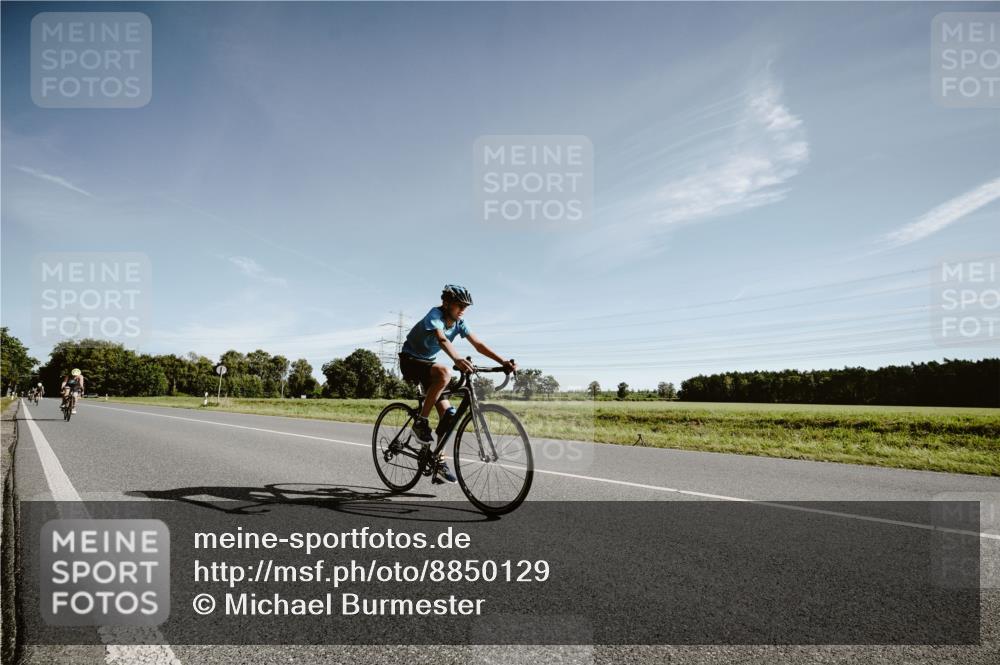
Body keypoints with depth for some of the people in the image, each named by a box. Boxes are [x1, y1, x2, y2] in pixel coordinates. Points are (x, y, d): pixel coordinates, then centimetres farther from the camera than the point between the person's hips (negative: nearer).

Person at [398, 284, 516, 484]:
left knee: (447, 412, -5)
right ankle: (421, 421, -24)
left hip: (427, 362, 7)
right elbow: (442, 339, -44)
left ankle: (439, 463, 4)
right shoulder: (435, 315, -25)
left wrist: (503, 361, -22)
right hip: (410, 359, -7)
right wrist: (457, 359, -63)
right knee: (444, 372, -37)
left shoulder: (458, 323, -3)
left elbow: (478, 344, -9)